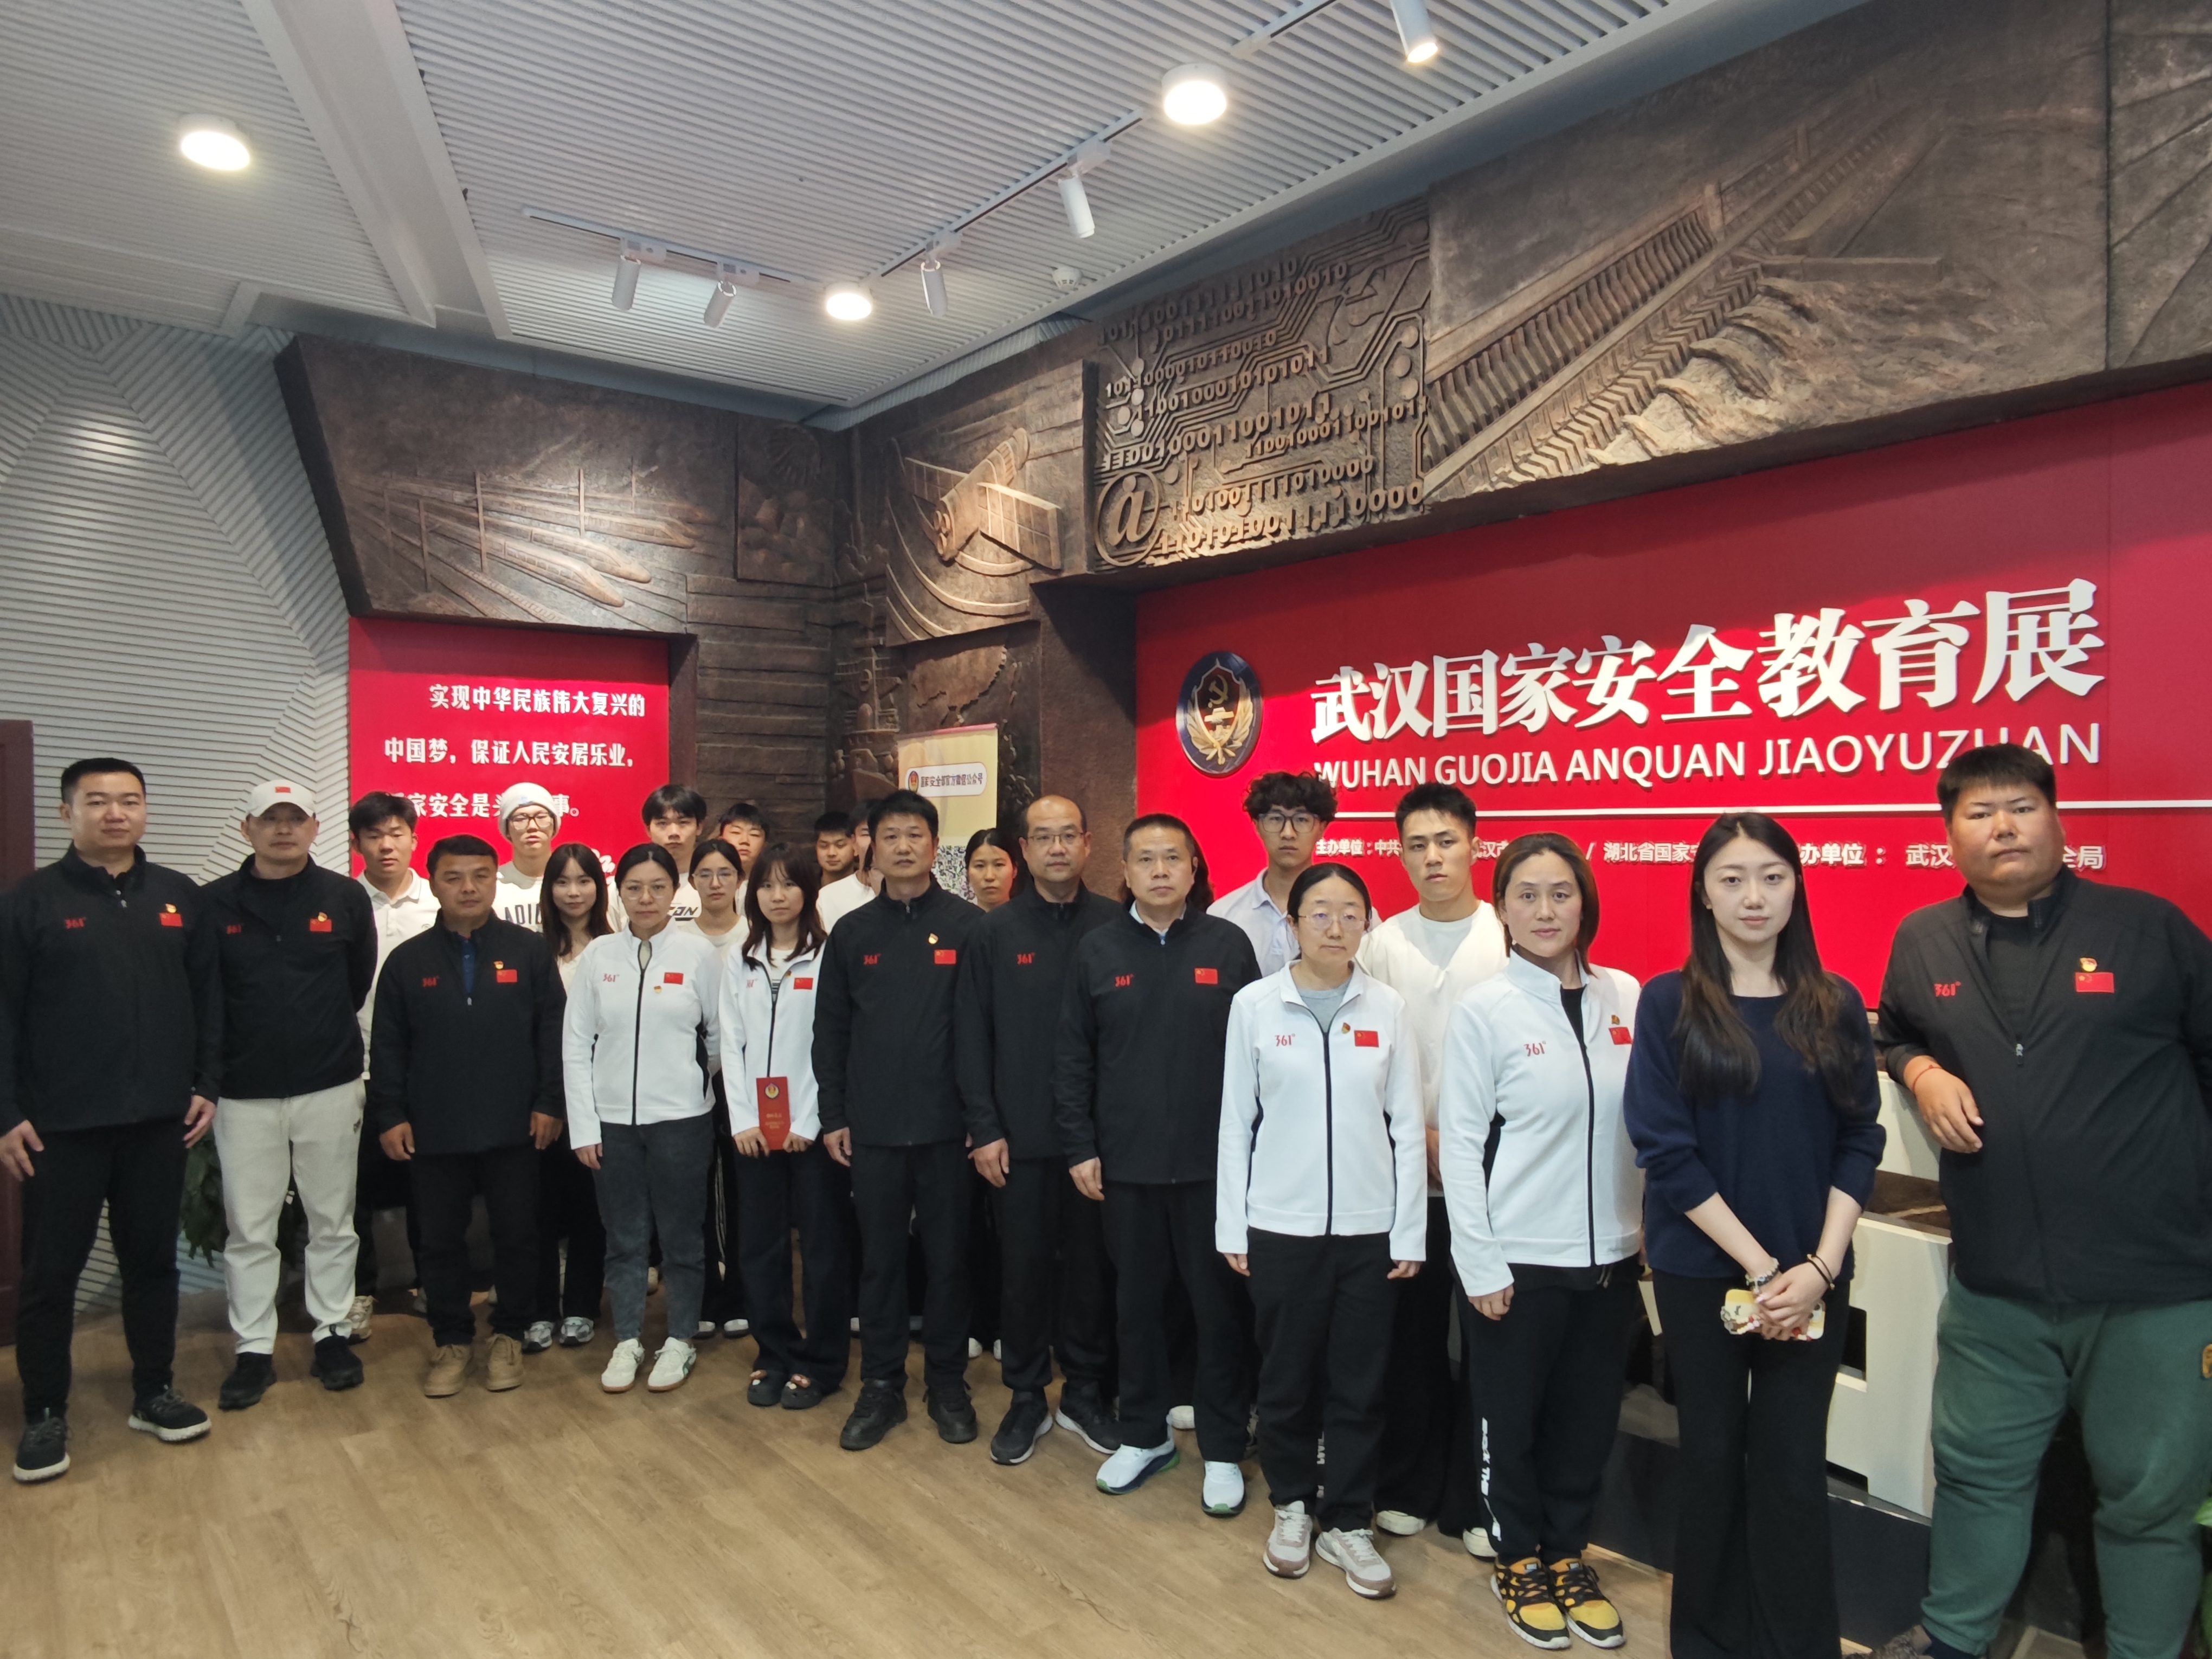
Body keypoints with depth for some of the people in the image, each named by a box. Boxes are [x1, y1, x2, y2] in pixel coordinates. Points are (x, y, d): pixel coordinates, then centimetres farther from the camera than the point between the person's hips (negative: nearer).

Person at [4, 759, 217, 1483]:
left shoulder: (181, 898, 5)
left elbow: (208, 1000, 8)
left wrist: (207, 1085, 3)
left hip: (159, 1120, 3)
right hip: (60, 1126, -2)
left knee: (153, 1260, 13)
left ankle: (154, 1392, 26)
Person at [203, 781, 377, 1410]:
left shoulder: (346, 898, -2)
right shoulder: (215, 903, -2)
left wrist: (325, 1036, 11)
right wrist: (230, 1052, 5)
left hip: (330, 1085, 0)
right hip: (245, 1090, 0)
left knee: (332, 1221, 10)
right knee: (248, 1228, 7)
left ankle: (333, 1334, 23)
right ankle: (254, 1350, 19)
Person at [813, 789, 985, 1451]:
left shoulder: (968, 925, -4)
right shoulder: (852, 933, 5)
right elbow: (830, 1031, 8)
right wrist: (833, 1116, 4)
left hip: (946, 1125, -2)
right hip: (872, 1128, 2)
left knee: (947, 1256, 9)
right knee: (880, 1258, 11)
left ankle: (948, 1382, 25)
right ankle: (881, 1384, 26)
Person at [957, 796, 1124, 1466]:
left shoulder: (1115, 925, -2)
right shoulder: (996, 931, 0)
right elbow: (974, 1036, -1)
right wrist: (984, 1129, -5)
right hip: (1019, 1134, 0)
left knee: (1091, 1263, 11)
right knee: (1023, 1266, 10)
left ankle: (1086, 1393, 30)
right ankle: (1027, 1398, 27)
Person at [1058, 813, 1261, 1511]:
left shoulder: (1229, 945, -2)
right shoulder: (1098, 951, 2)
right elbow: (1072, 1059, 4)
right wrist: (1080, 1148, 0)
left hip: (1213, 1163, -1)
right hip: (1126, 1165, 2)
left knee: (1221, 1305, 8)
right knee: (1137, 1303, 14)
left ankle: (1222, 1449, 25)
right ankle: (1144, 1435, 32)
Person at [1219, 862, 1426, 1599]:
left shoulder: (1388, 1009, -2)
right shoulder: (1254, 1004, -4)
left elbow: (1408, 1127, 1)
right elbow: (1236, 1121, -1)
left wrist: (1410, 1234, 0)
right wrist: (1232, 1227, 0)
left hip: (1368, 1229, 1)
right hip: (1281, 1226, -1)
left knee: (1360, 1385, 10)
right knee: (1286, 1378, 12)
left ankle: (1349, 1523, 28)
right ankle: (1292, 1506, 34)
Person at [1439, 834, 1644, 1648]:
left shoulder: (1625, 997, 0)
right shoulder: (1484, 1010, -11)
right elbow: (1461, 1144, -10)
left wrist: (1647, 1232, 6)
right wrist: (1480, 1265, -11)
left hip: (1609, 1253, 4)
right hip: (1519, 1258, -3)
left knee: (1589, 1419, 16)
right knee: (1513, 1422, 12)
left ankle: (1567, 1554, 38)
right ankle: (1519, 1561, 35)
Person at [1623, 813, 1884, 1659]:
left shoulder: (1836, 1006, 2)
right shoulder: (1669, 1003, -6)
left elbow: (1859, 1143, 1)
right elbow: (1667, 1151, -10)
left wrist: (1817, 1268, -8)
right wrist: (1759, 1266, -13)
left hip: (1811, 1278, 2)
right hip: (1702, 1271, -1)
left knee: (1795, 1468, 6)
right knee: (1715, 1457, 11)